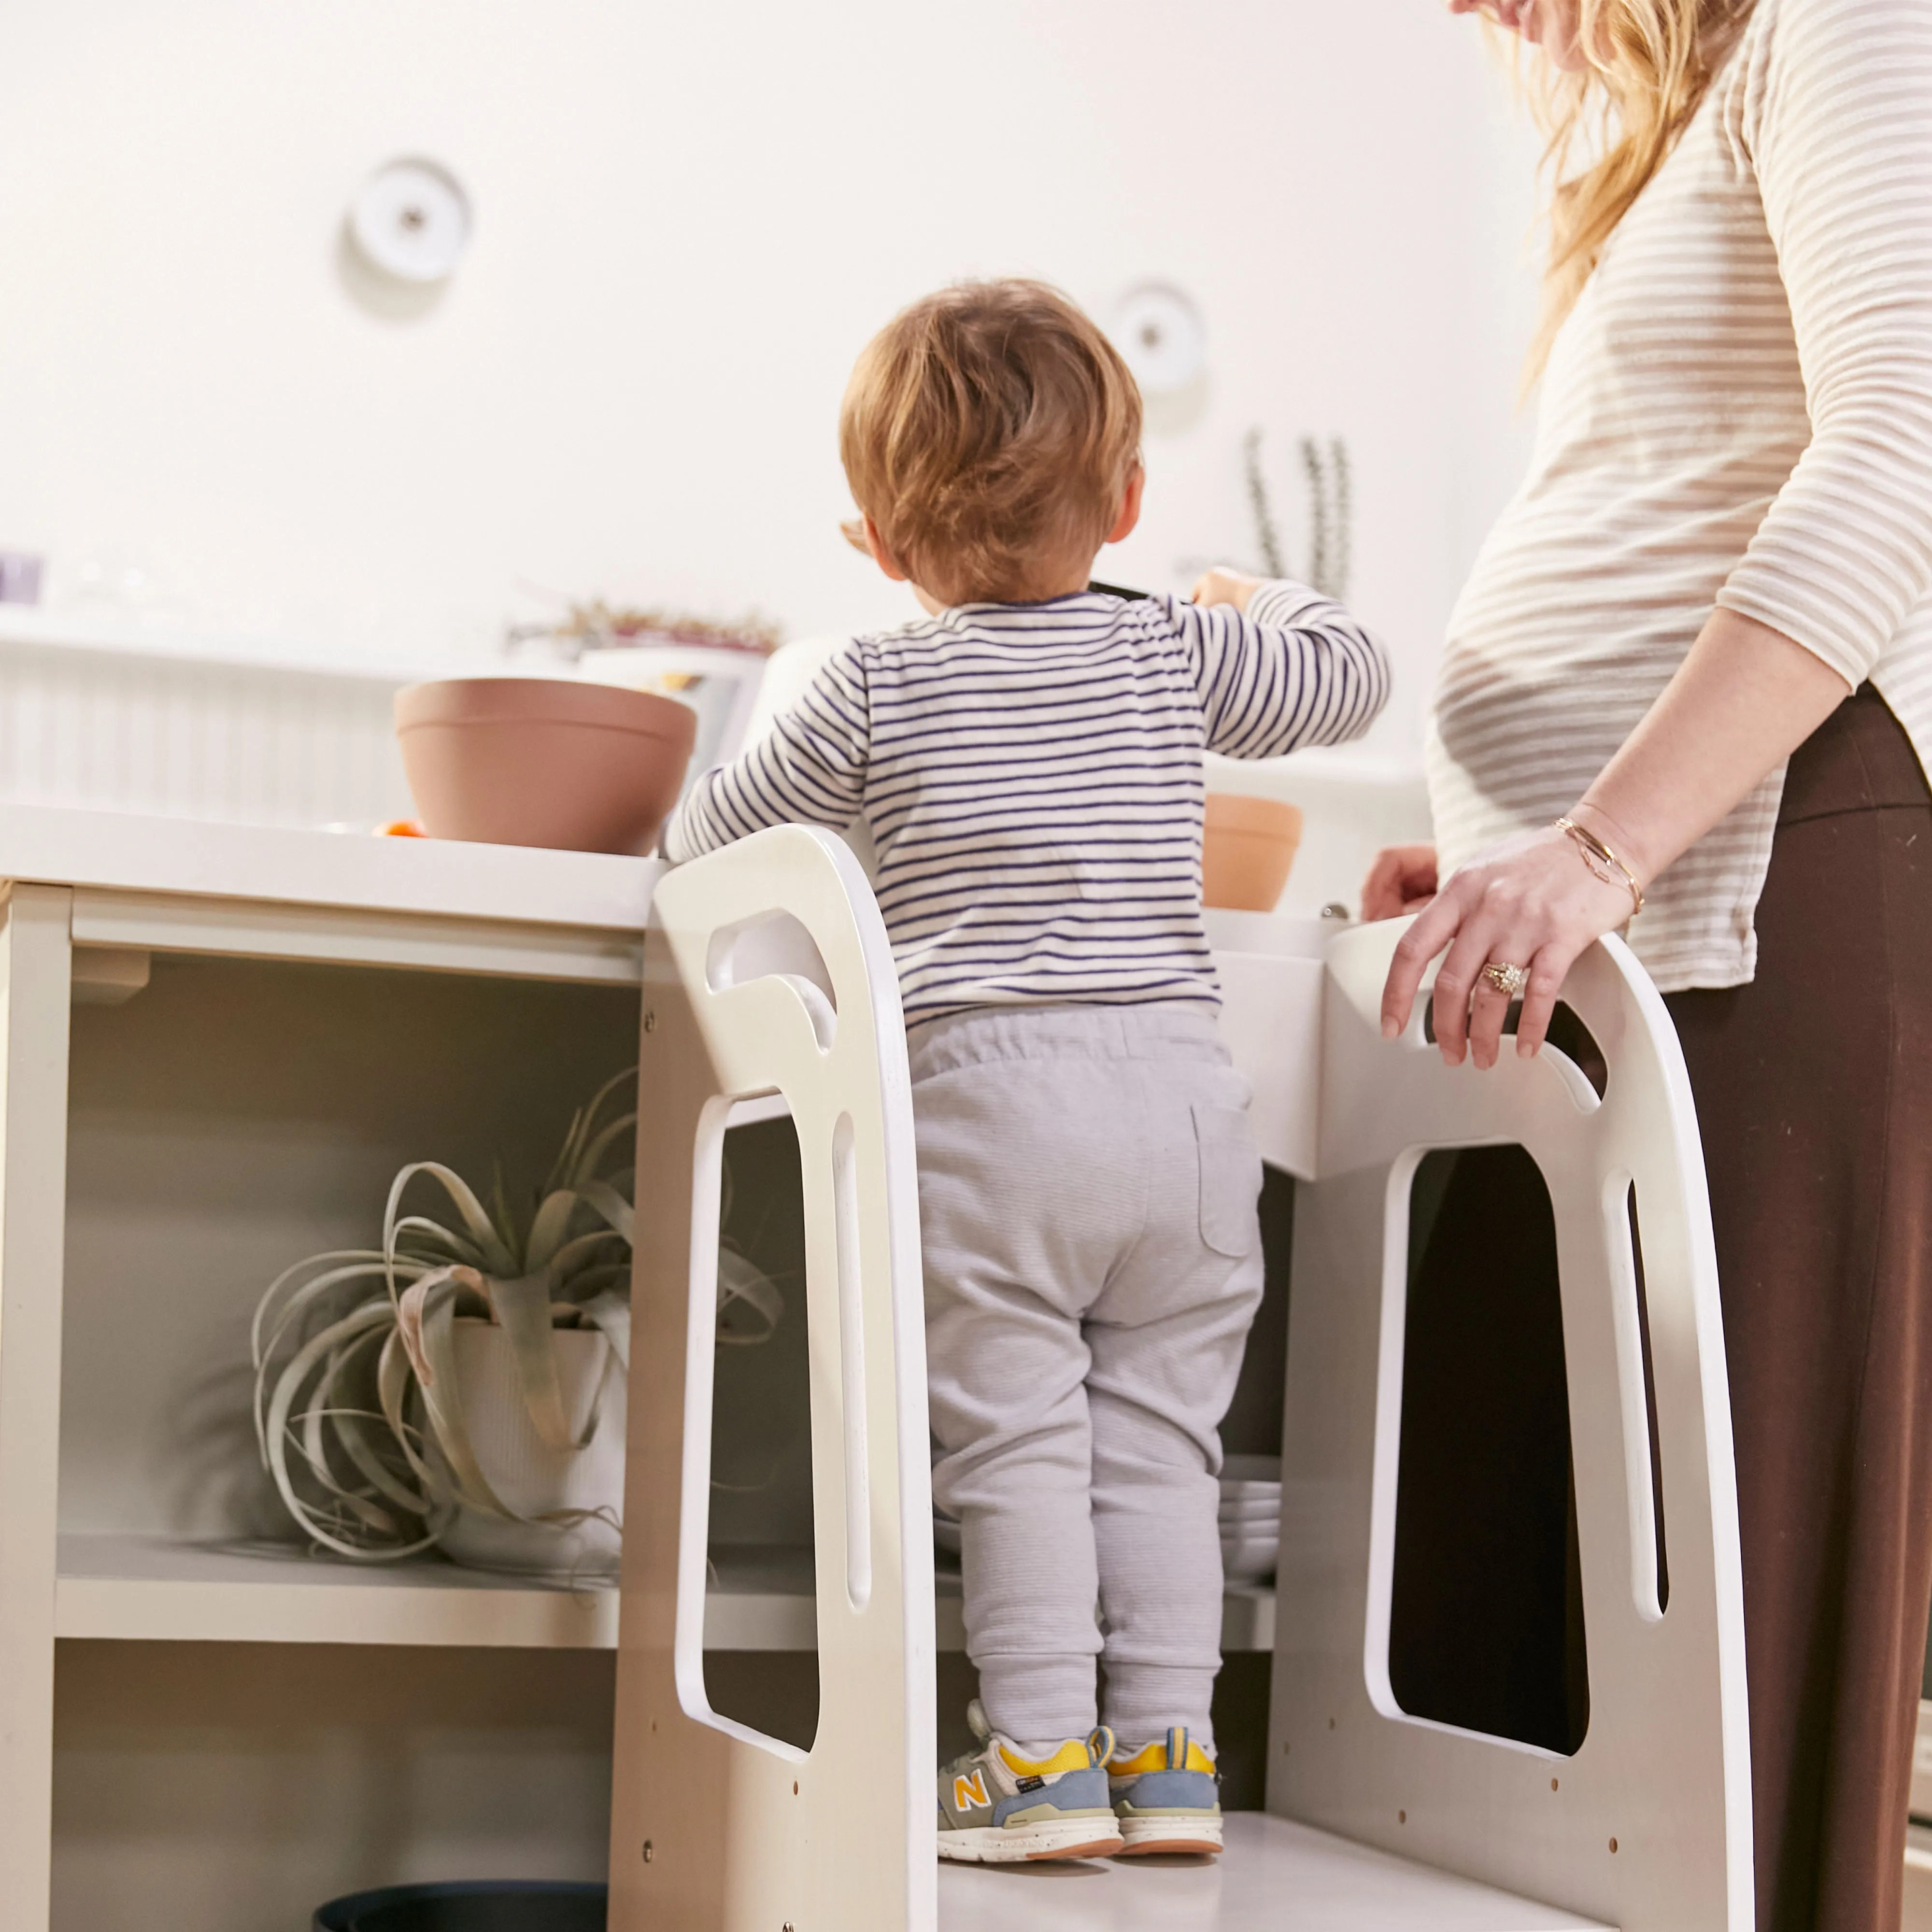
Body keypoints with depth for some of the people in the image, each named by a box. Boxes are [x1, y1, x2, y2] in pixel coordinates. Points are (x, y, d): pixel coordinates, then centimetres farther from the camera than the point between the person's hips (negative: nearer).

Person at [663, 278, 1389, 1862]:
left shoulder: (876, 687, 4)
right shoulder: (1178, 658, 9)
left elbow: (713, 833, 13)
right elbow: (1352, 674, 23)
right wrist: (1262, 599, 42)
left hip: (991, 1091, -3)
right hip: (1184, 1093, 3)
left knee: (1015, 1438, 2)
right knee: (1160, 1435, 9)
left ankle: (1044, 1760, 2)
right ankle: (1168, 1755, 12)